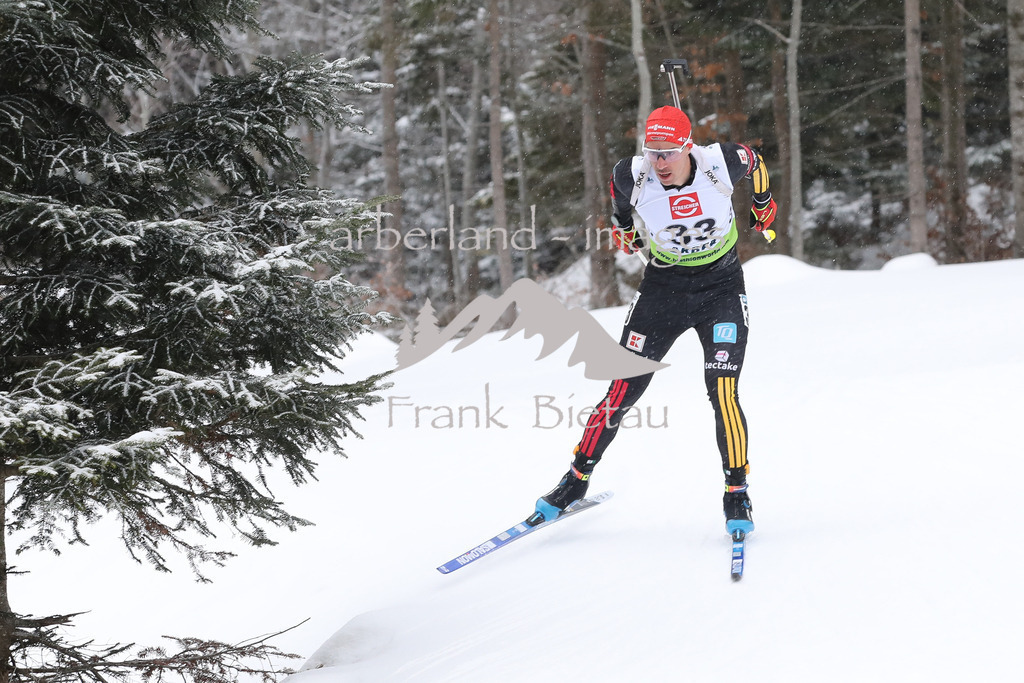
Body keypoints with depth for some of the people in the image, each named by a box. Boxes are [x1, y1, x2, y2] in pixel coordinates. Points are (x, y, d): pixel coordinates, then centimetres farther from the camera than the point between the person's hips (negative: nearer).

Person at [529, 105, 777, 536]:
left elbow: (753, 162, 3)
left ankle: (737, 493, -3)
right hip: (663, 286, 2)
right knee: (623, 390, 1)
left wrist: (763, 207, 18)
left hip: (720, 288, -1)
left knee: (722, 391, -17)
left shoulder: (720, 164, -21)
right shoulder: (634, 178, -19)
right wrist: (623, 224, 18)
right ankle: (577, 479, 16)